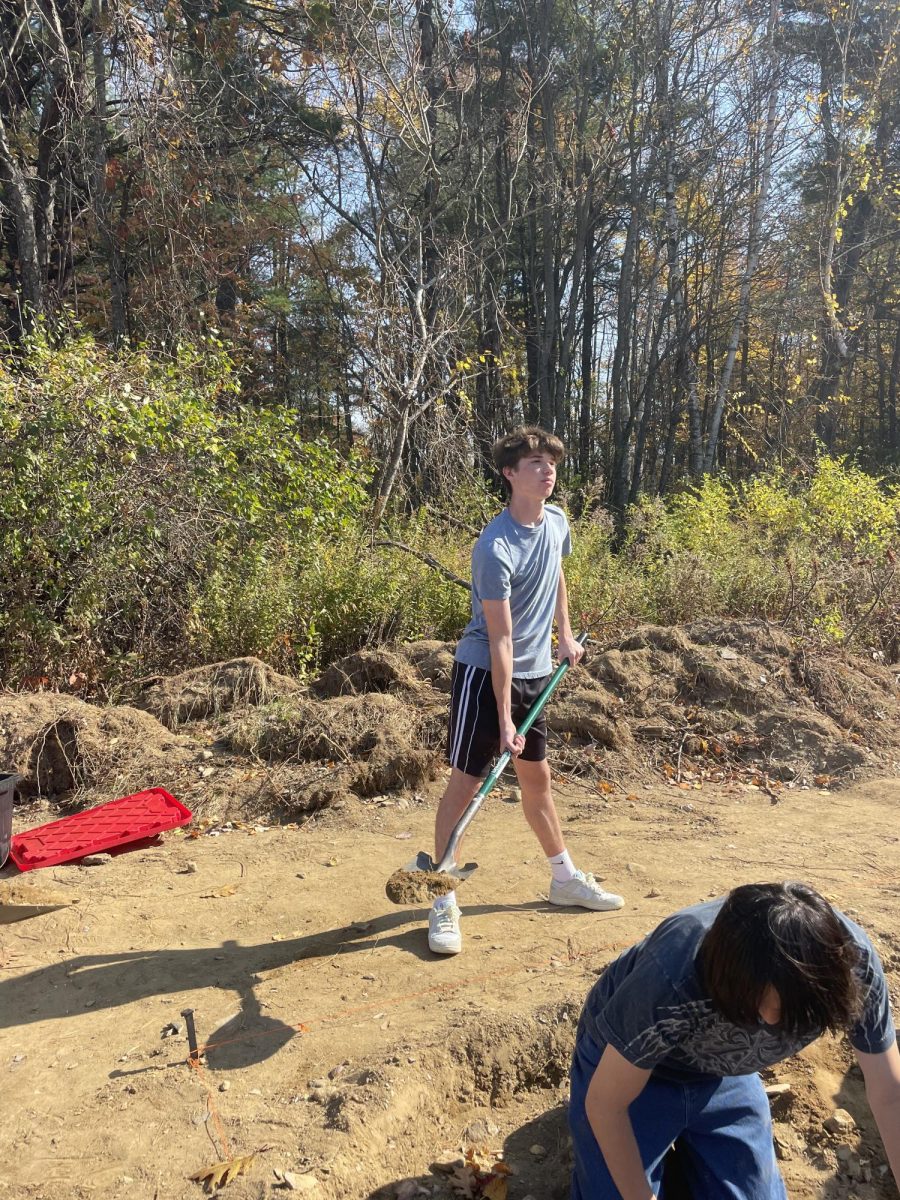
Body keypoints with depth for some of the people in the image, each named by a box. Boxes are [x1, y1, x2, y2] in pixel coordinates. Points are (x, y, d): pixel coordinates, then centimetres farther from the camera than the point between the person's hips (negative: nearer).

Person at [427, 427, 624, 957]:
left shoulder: (556, 520, -1)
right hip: (484, 673, -7)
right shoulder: (496, 548, -24)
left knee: (537, 775, 18)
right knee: (466, 782, -2)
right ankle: (444, 900, 8)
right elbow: (500, 640, -24)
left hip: (536, 672, 7)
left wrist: (566, 635, 24)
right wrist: (504, 717, -22)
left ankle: (565, 877, 34)